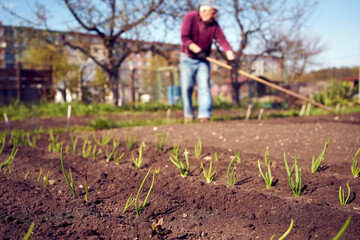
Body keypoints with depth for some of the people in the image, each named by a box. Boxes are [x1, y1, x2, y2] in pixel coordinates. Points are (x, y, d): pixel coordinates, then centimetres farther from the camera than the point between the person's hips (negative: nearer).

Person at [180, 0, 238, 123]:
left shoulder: (214, 25, -7)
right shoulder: (190, 17, -12)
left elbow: (223, 42, -17)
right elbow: (185, 38, -20)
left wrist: (231, 59, -30)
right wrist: (198, 50, -29)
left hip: (203, 60, 2)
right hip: (187, 59, -1)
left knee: (204, 86, -10)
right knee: (187, 87, -3)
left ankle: (204, 115, -13)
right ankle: (188, 114, 13)